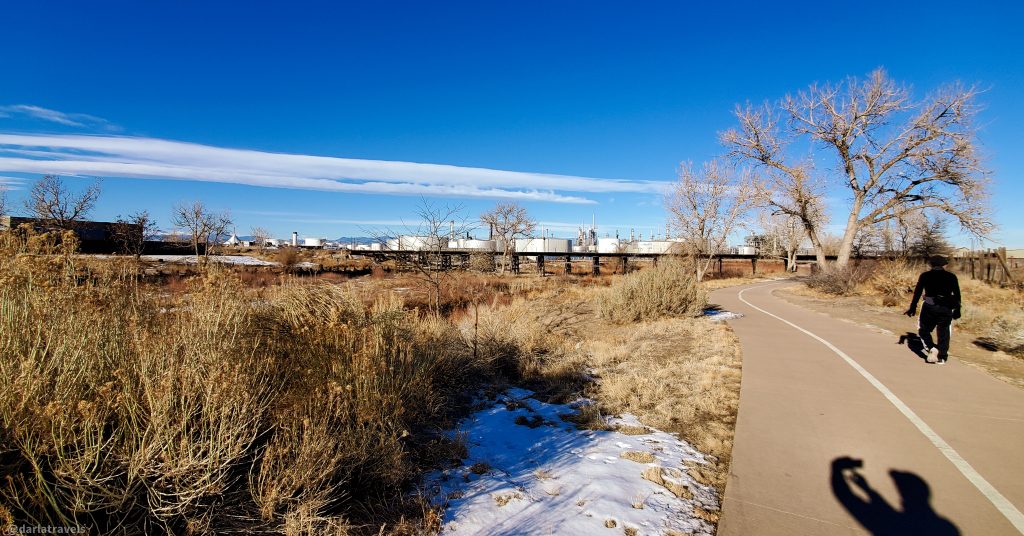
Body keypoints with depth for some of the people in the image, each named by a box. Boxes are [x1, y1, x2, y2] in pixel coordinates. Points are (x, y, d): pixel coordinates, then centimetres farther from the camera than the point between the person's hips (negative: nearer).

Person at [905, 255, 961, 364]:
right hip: (946, 309, 2)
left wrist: (913, 307, 4)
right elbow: (957, 294, 7)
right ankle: (942, 356, 11)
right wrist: (957, 310, 15)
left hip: (929, 307, -2)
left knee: (924, 329, 11)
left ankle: (932, 348, -12)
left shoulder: (925, 276, 2)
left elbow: (917, 292, 0)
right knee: (944, 332, 11)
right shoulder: (952, 276, 7)